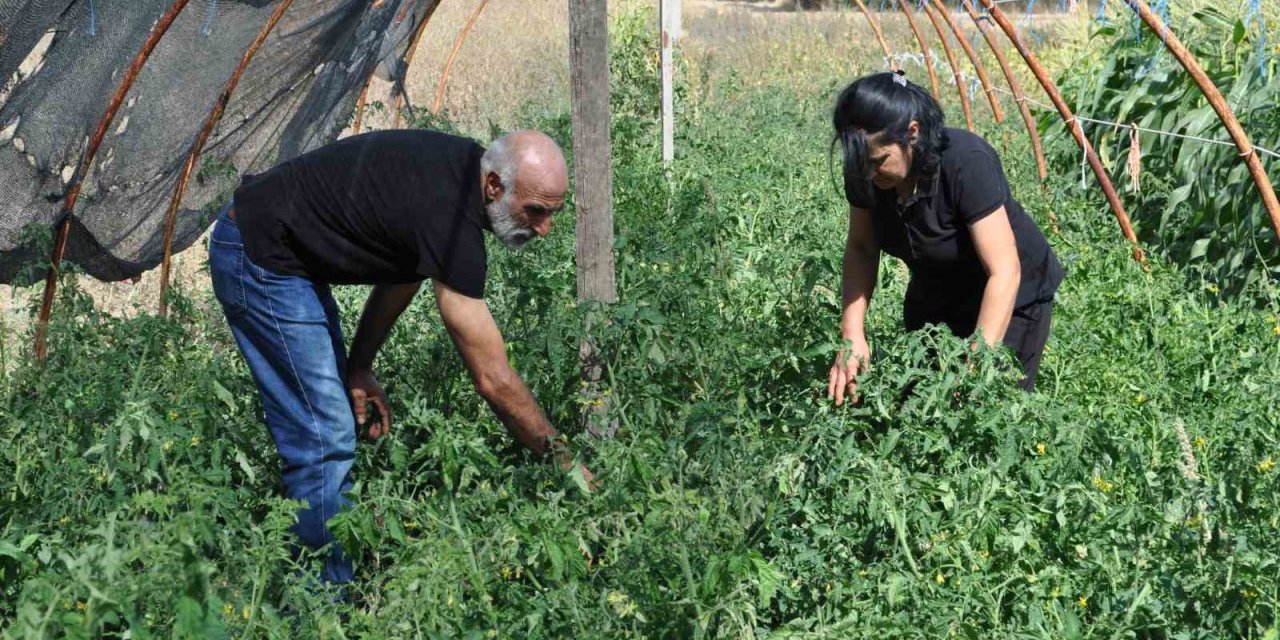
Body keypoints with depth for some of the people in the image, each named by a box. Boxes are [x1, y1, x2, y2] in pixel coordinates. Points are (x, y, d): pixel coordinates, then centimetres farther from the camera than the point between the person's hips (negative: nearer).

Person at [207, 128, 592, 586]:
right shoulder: (448, 215, -31)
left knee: (334, 433, 12)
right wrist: (565, 463, -20)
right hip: (259, 257, -10)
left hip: (288, 255, 10)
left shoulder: (462, 167, -3)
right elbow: (494, 379, -29)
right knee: (324, 441, -11)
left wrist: (358, 366, 7)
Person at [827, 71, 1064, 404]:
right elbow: (861, 247, -7)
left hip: (1009, 299, -5)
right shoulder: (864, 171, -18)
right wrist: (852, 334, -20)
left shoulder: (967, 163, -34)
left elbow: (1004, 272, -34)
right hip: (932, 296, 6)